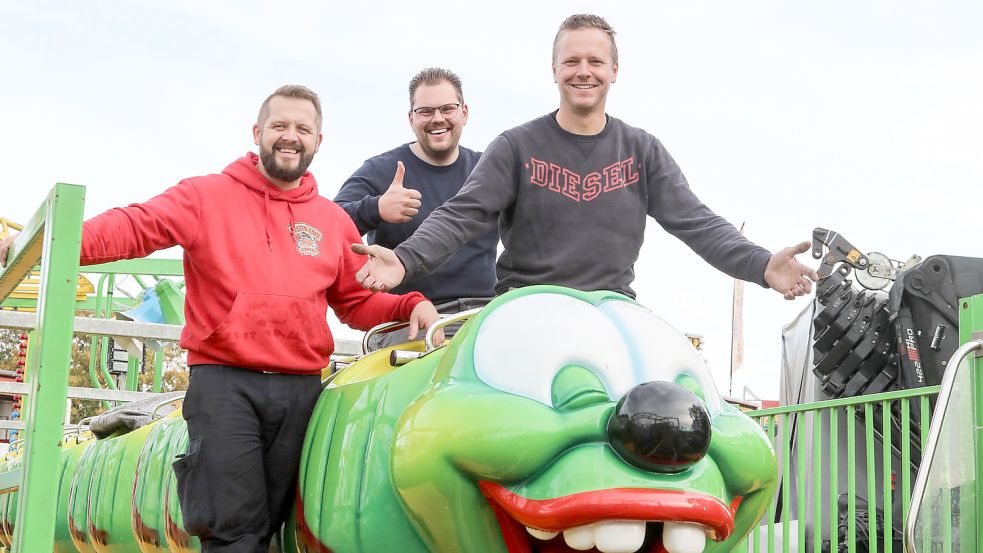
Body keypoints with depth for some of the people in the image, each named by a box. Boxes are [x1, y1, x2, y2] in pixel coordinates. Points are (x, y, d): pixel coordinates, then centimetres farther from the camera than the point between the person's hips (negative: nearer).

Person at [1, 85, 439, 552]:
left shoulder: (333, 220, 16)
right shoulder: (206, 196, 6)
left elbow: (357, 302, 22)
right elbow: (135, 226, -8)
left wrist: (411, 306, 3)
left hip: (302, 390, 4)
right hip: (224, 384, -3)